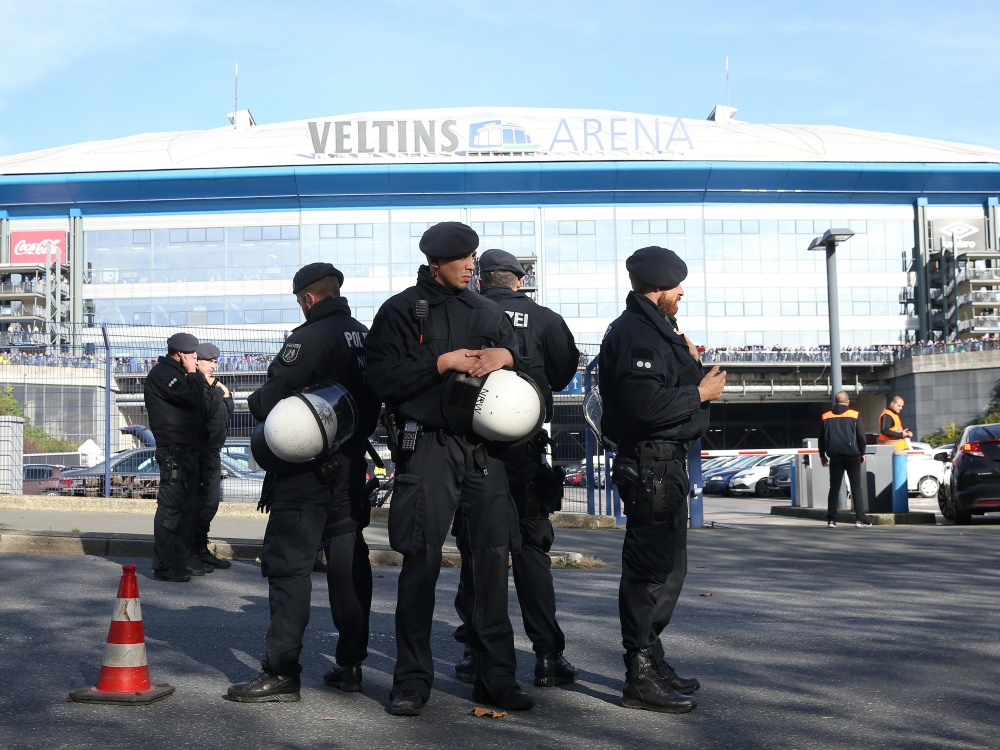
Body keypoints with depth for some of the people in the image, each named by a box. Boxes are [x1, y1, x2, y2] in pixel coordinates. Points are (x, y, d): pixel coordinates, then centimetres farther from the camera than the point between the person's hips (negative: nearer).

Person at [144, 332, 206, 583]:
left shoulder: (177, 373, 22)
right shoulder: (162, 374, -10)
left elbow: (196, 402, 21)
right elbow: (192, 397, -20)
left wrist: (194, 375, 11)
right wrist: (193, 373, -8)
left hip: (188, 447, 11)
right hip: (173, 450, -11)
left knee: (186, 504, 14)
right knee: (170, 505, -10)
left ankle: (179, 557, 22)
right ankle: (163, 565, -7)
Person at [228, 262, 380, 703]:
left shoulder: (310, 338, -14)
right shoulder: (367, 339, 10)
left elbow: (269, 401, -15)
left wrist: (254, 401, 6)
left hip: (306, 470, -8)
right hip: (352, 468, 8)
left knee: (288, 563, -5)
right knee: (348, 564, 11)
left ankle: (281, 672, -7)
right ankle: (351, 665, 16)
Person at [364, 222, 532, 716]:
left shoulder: (488, 313, 18)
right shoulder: (401, 311, 4)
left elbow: (530, 372, 19)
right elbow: (383, 379, -6)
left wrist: (507, 357, -2)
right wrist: (442, 363, -13)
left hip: (484, 448, 4)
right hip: (426, 448, -4)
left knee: (491, 560, 4)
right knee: (422, 560, -3)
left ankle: (496, 676, 13)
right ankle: (412, 679, 7)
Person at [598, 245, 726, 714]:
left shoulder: (653, 331, 19)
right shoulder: (635, 334, -15)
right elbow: (646, 404, -26)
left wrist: (689, 365, 8)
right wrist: (700, 393, -15)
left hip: (664, 463, 11)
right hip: (651, 462, -11)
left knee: (665, 567, 18)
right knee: (651, 569, -8)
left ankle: (651, 662, 29)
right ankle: (641, 677, -2)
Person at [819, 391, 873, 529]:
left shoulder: (826, 417, 6)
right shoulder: (854, 415, -1)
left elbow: (822, 438, 8)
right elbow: (861, 436, -1)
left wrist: (822, 455, 18)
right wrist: (862, 453, 11)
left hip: (835, 456, 2)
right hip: (852, 456, -2)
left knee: (834, 487, 6)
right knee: (856, 487, 3)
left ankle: (831, 519, -1)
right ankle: (860, 518, -4)